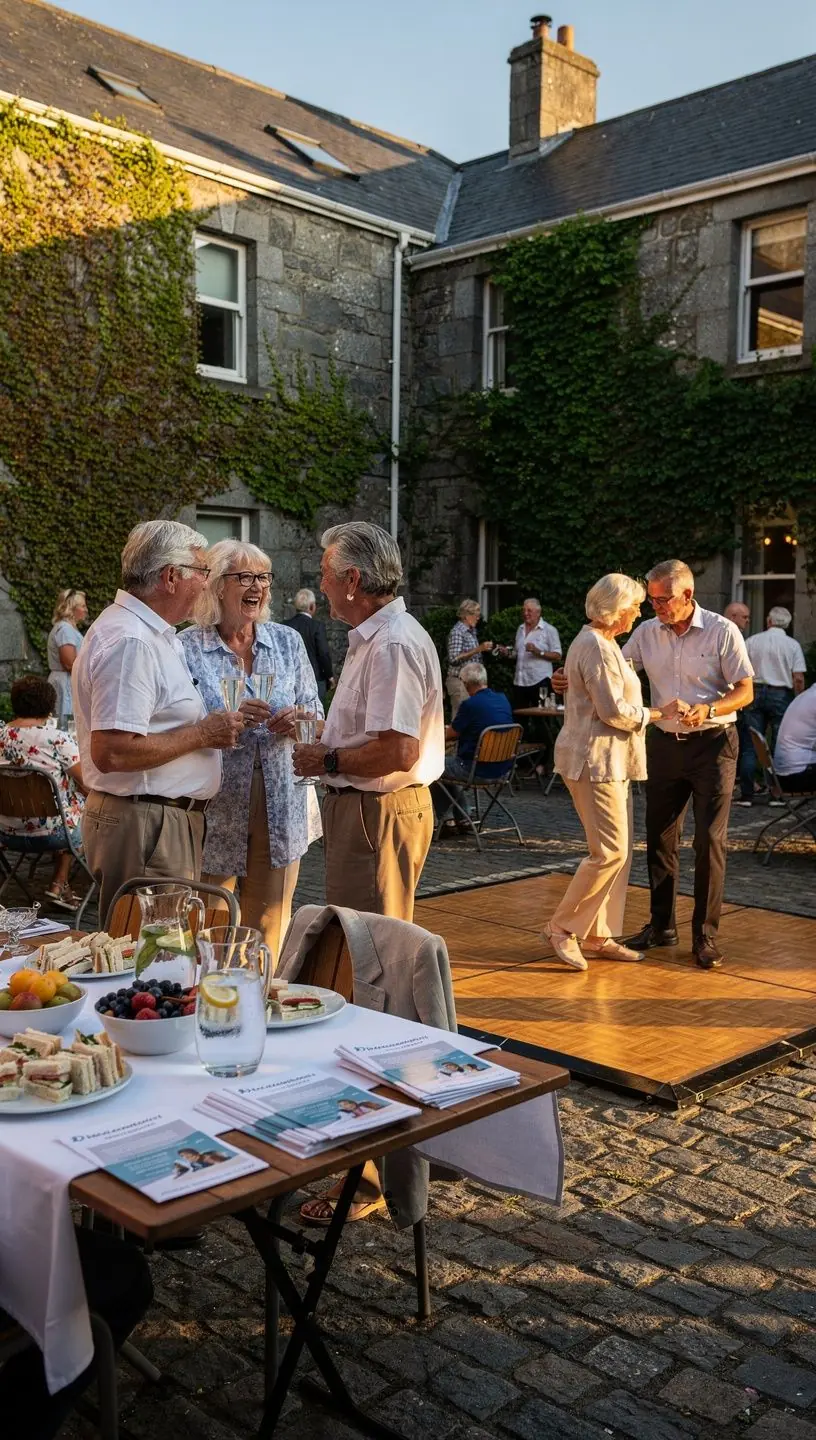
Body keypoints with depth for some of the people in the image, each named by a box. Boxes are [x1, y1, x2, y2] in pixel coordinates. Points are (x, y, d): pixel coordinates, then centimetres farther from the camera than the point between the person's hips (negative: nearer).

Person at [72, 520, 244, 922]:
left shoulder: (151, 633, 15)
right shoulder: (129, 641, -19)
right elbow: (111, 753, -27)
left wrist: (217, 723, 11)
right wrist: (202, 734, -17)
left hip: (165, 817, 11)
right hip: (144, 826, -11)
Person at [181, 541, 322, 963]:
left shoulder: (287, 641, 9)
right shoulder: (187, 648, -4)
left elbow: (315, 710, 13)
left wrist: (299, 719, -10)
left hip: (280, 803, 3)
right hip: (216, 805, -3)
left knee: (269, 923, 11)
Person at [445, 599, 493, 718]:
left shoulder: (472, 631, 14)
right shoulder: (457, 632, -12)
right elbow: (454, 658, -21)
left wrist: (484, 648, 14)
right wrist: (478, 649, -23)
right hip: (459, 680, -8)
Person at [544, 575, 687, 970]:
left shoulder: (601, 643, 18)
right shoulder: (596, 648, -16)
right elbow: (613, 710, -20)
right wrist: (658, 713, -9)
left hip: (608, 760, 11)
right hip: (595, 760, -11)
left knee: (620, 848, 10)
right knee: (610, 851, -10)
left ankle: (599, 936, 16)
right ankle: (562, 926, 1)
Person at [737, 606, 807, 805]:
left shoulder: (752, 641, 2)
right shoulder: (793, 645, -1)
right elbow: (799, 679, -7)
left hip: (755, 693, 1)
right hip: (782, 695, -1)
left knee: (750, 746, 3)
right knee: (779, 746, 6)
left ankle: (746, 795, 1)